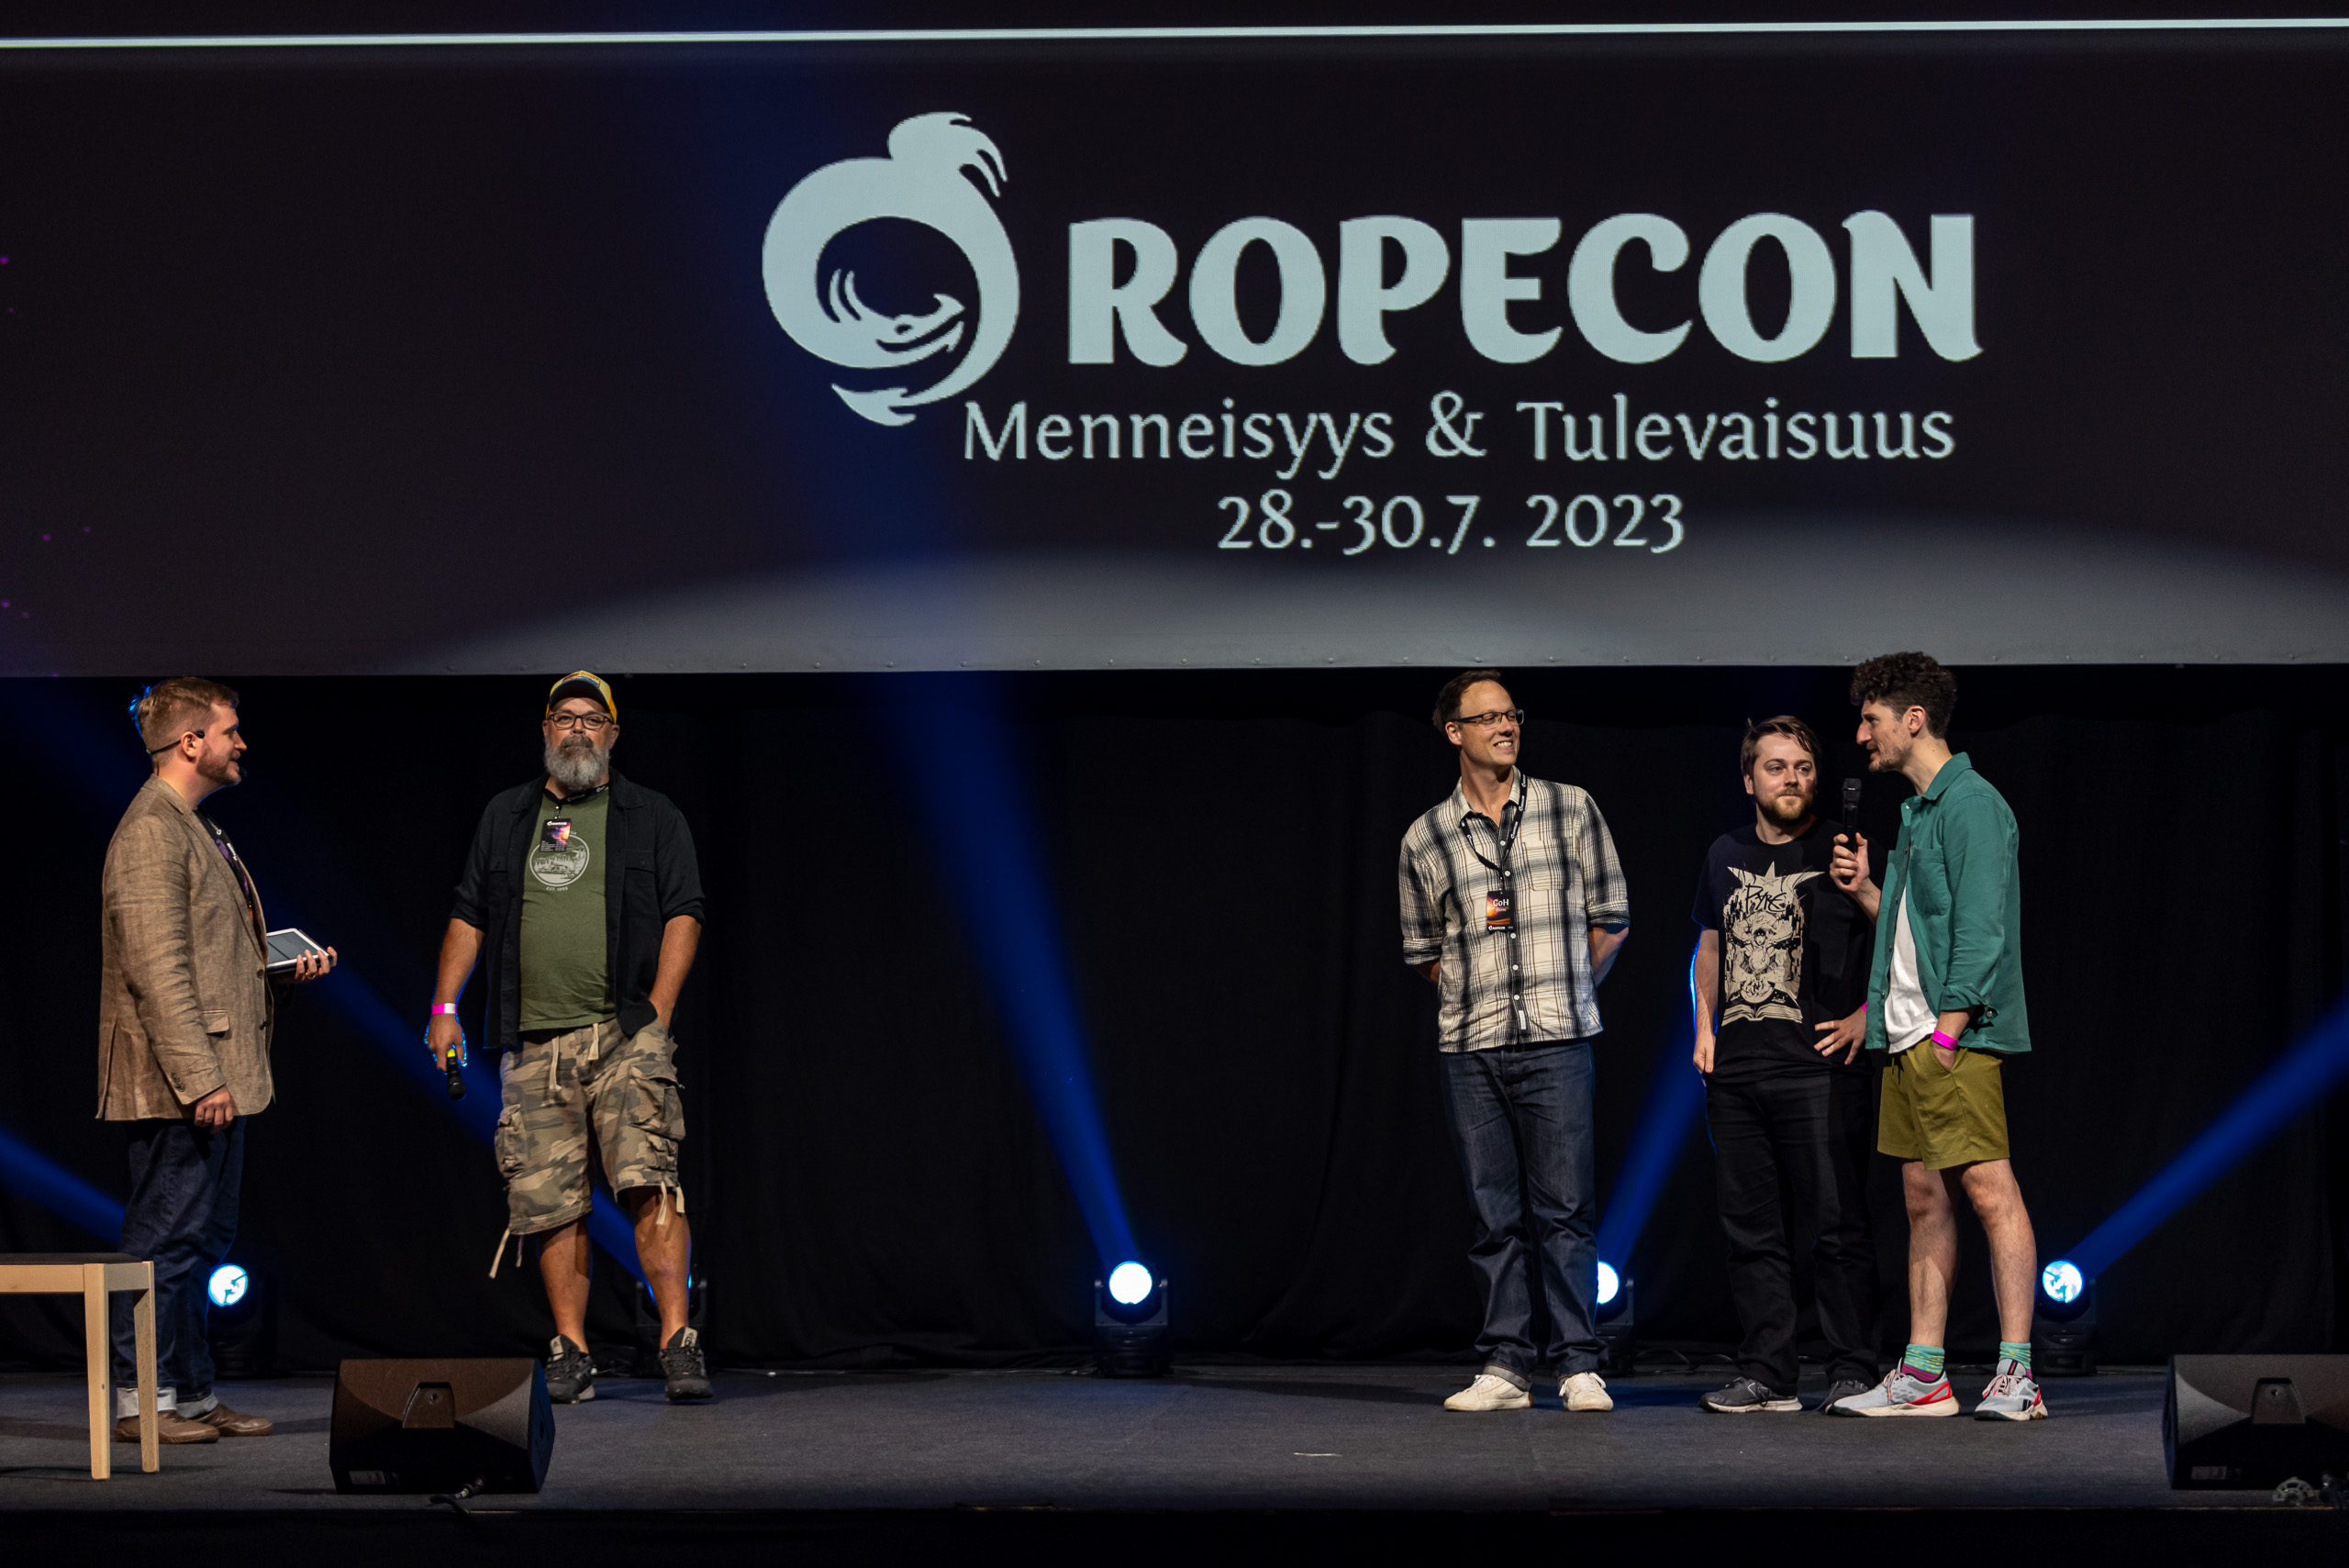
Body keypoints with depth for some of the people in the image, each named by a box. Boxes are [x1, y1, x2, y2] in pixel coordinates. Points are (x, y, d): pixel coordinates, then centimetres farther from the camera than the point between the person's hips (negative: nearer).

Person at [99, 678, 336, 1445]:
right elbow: (159, 970, -21)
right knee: (168, 1239, -6)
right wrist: (200, 1078, -24)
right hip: (177, 1089, -10)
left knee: (203, 1239, 13)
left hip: (214, 1078, 10)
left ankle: (193, 1393, 18)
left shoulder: (196, 829, 20)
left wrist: (286, 967, 10)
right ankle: (142, 1401, -1)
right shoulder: (151, 832, -13)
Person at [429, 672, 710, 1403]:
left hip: (625, 1035, -3)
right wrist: (445, 1007, 9)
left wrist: (657, 1010, -8)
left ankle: (677, 1338, -16)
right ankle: (570, 1352, 6)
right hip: (534, 1042, 3)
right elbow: (468, 917, 19)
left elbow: (683, 914, 3)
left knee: (648, 1183, -15)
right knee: (551, 1201, 1)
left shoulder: (653, 818, 9)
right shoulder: (505, 817, 18)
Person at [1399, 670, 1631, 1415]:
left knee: (1565, 1208, -3)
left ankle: (1579, 1365, 0)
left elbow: (1610, 918, 9)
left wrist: (1564, 991, 9)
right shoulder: (1425, 839, 7)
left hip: (1555, 1043, -2)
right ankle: (1505, 1366, 8)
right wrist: (1474, 993, 10)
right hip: (1470, 1047, 2)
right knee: (1495, 1213, 4)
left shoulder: (1570, 810, 4)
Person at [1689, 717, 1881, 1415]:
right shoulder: (1726, 855, 15)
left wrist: (1866, 1016, -8)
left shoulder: (1841, 852, 0)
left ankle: (1852, 1371, -1)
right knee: (1752, 1227, 7)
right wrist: (1705, 1029, 15)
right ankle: (1767, 1375, 11)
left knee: (1836, 1225, -6)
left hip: (1819, 1066, -5)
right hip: (1735, 1069, 5)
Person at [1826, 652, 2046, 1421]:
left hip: (1958, 1038, -10)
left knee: (1988, 1186, -11)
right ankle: (1922, 1373, 11)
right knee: (1924, 1194, 9)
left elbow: (1980, 927, -16)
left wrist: (1950, 1029, -20)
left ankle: (2016, 1372, -13)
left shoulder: (1970, 803, -9)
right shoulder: (1917, 811, 20)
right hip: (1906, 1038, 10)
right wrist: (1864, 889, 9)